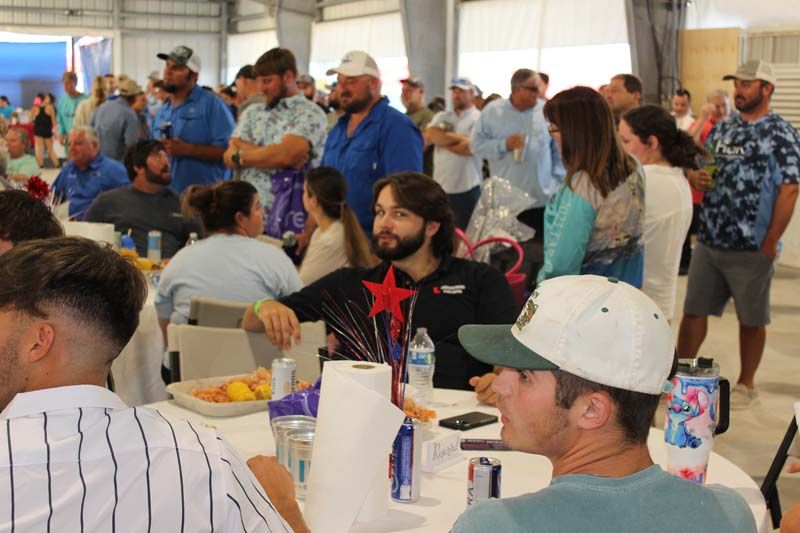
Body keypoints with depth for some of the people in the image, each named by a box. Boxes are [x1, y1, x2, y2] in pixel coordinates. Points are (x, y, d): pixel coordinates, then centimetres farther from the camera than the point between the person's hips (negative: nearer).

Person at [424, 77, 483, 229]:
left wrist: (442, 141, -4)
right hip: (440, 186, 5)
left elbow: (471, 147, -16)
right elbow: (429, 136, -5)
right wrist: (458, 138, -12)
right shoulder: (441, 117, 13)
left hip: (466, 188, -5)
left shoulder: (479, 118, -3)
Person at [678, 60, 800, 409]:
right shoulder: (723, 129, 11)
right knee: (693, 311, 10)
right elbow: (698, 167, 19)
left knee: (751, 320, 9)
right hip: (708, 242, 6)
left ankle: (746, 385, 23)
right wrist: (694, 176, -6)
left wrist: (770, 242, -16)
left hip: (751, 248, -5)